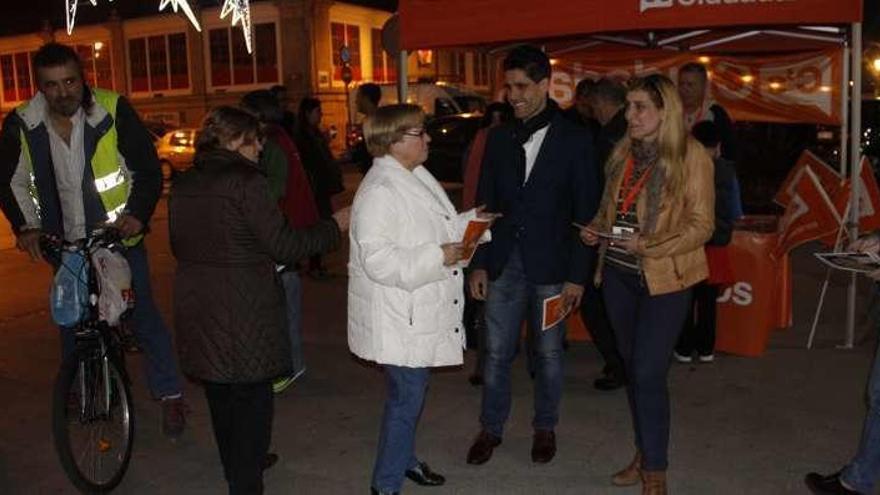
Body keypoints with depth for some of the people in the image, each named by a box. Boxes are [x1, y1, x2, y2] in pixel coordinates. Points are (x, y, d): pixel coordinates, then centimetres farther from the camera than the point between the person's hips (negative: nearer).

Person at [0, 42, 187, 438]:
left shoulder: (113, 111, -16)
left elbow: (148, 170, -9)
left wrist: (138, 213, -24)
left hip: (120, 236, -3)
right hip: (66, 244, 3)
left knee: (143, 316, -1)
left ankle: (169, 395, 11)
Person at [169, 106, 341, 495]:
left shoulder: (183, 184, 6)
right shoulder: (246, 180, -16)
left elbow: (179, 246, 14)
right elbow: (282, 245, -16)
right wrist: (332, 228, -5)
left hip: (196, 307, 8)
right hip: (244, 312, -7)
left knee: (220, 394, 21)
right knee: (251, 400, 5)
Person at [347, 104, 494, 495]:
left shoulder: (416, 177, 9)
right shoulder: (379, 191, -22)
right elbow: (378, 259, -28)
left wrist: (468, 221, 7)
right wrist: (438, 257, -25)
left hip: (421, 314, 9)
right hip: (398, 320, -9)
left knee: (413, 391, 22)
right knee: (405, 398, 1)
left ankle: (404, 458, 42)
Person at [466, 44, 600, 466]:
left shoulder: (574, 140, -4)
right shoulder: (498, 138, 6)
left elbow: (585, 213, -4)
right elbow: (486, 205, 8)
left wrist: (576, 275, -8)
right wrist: (478, 264, 3)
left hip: (551, 267, -2)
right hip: (504, 264, 3)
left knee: (548, 353, 11)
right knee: (496, 352, 9)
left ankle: (545, 428, 30)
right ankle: (491, 428, 26)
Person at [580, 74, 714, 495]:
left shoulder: (691, 156, -10)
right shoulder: (623, 152, 7)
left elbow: (701, 225, -11)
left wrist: (649, 246, -23)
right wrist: (596, 227, -3)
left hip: (664, 279, -6)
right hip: (618, 274, 6)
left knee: (648, 373, -6)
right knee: (633, 368, 14)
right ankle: (645, 453, 30)